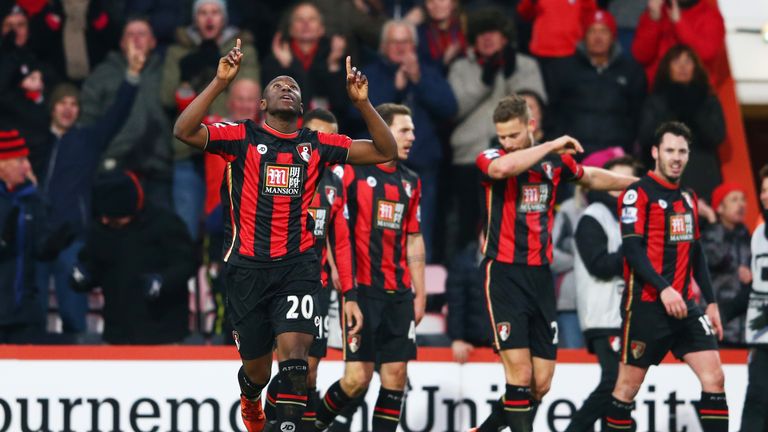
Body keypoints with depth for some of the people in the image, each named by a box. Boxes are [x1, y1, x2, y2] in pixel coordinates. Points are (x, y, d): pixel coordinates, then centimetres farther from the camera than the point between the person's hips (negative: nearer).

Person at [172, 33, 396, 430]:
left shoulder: (316, 145, 8)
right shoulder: (242, 137, 0)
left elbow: (384, 152, 8)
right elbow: (184, 131, -15)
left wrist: (361, 102, -5)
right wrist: (220, 82, -20)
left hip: (297, 264, 1)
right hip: (248, 267, -1)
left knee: (294, 349, -18)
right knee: (257, 365, 11)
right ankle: (250, 396, 46)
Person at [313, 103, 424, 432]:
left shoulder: (410, 182, 15)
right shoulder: (351, 171, -6)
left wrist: (419, 293, 16)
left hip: (398, 293, 6)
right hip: (361, 289, -6)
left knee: (396, 374, 1)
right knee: (358, 378, -9)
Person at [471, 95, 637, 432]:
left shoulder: (555, 161, 8)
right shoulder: (491, 158, -6)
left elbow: (591, 177, 29)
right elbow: (502, 168, -32)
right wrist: (553, 145, -24)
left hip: (541, 275, 5)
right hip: (505, 275, -5)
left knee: (541, 383, 4)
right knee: (519, 373, -15)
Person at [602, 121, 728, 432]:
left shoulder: (688, 199, 16)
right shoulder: (638, 194, -7)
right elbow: (632, 248, -16)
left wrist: (711, 302, 17)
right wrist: (663, 289, -25)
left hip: (684, 304, 6)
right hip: (646, 304, -6)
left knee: (714, 377, -4)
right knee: (628, 385, 0)